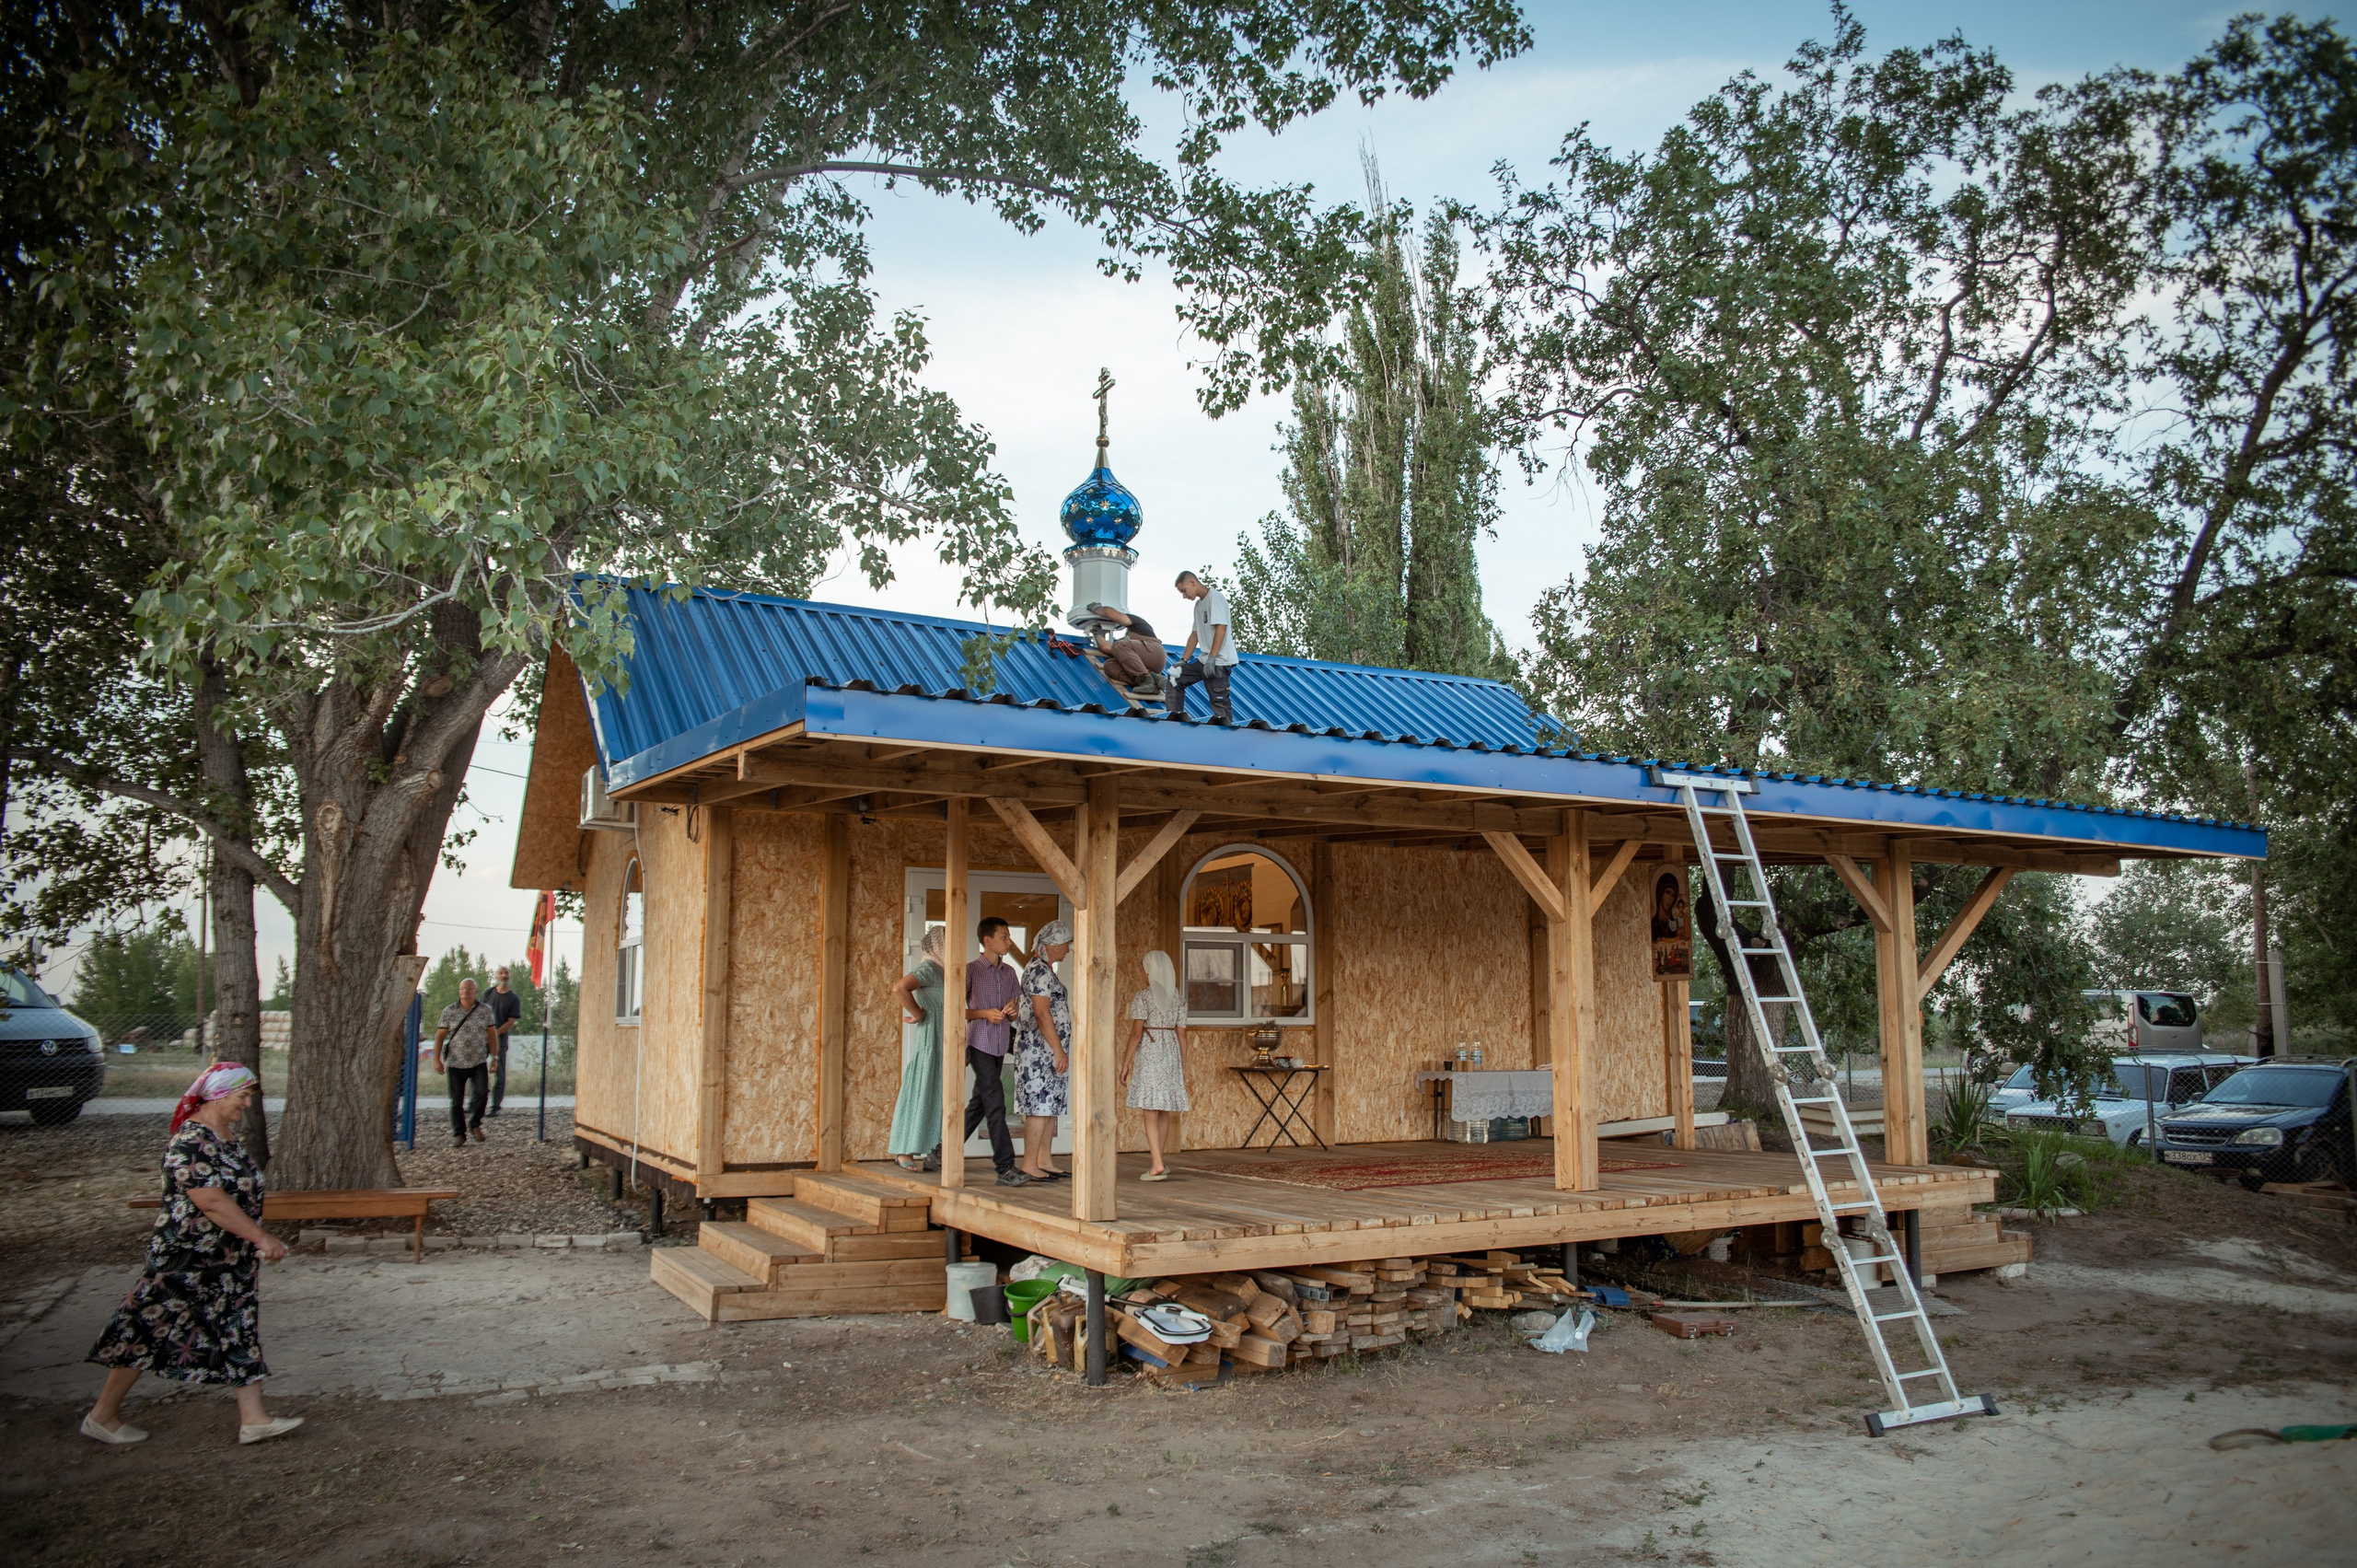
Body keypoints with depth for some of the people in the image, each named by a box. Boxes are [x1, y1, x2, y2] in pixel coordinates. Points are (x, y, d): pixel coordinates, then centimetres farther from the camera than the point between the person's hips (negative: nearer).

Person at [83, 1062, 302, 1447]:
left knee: (241, 1332, 5)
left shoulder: (227, 1134, 9)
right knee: (148, 1332, 5)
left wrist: (256, 1242, 21)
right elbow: (211, 1202, -28)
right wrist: (261, 1238, -28)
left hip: (229, 1262, 9)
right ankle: (102, 1415, 22)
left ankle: (253, 1419, 7)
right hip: (184, 1259, -9)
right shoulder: (190, 1142, -21)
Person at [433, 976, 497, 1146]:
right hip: (456, 1063, 0)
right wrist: (436, 1059, -1)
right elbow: (440, 1036, 5)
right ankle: (458, 1134, 15)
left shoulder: (485, 1010, 4)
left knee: (482, 1092, -16)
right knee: (457, 1101, 3)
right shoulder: (449, 1011, 2)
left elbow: (492, 1035, 10)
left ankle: (474, 1124, 8)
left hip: (479, 1062, 0)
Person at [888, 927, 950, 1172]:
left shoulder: (940, 970, 16)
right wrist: (918, 1014, -19)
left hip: (942, 1046, 9)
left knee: (937, 1098, 10)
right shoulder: (928, 968, -13)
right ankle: (906, 1152, 1)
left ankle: (931, 1152, 15)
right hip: (929, 1043, -9)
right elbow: (900, 988, -29)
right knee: (921, 1095, -5)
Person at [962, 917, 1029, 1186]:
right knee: (995, 1104, -13)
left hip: (1001, 1045, 7)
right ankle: (1006, 1168, -15)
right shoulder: (971, 971, -5)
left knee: (980, 1103, 13)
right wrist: (985, 1014, -17)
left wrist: (1012, 1011, -5)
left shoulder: (1009, 973, 13)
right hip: (980, 1043, -7)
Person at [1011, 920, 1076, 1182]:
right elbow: (1041, 1013, -21)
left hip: (1050, 1050, 10)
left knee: (1051, 1106, 11)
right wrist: (1059, 1051, -21)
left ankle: (1044, 1162, 15)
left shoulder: (1045, 969, 18)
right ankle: (1029, 1166, -6)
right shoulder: (1039, 970, -14)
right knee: (1040, 1106, -9)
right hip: (1039, 1047, -10)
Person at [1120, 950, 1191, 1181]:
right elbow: (1182, 1035, 5)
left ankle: (1157, 1166, -14)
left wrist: (1125, 1064, -6)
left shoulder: (1142, 998, -6)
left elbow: (1136, 1033, -11)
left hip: (1148, 1055, -5)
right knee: (1164, 1113, 13)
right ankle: (1158, 1163, 21)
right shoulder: (1179, 999, 7)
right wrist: (1184, 1067, 11)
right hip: (1171, 1055, 5)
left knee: (1151, 1113, -5)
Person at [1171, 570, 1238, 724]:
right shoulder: (1199, 604, 18)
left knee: (1219, 702, -12)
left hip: (1219, 661, -10)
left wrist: (1211, 658, -22)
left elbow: (1221, 627, -19)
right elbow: (1195, 635, 21)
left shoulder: (1215, 597, -10)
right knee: (1176, 679, 13)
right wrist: (1183, 661, 15)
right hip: (1205, 660, 10)